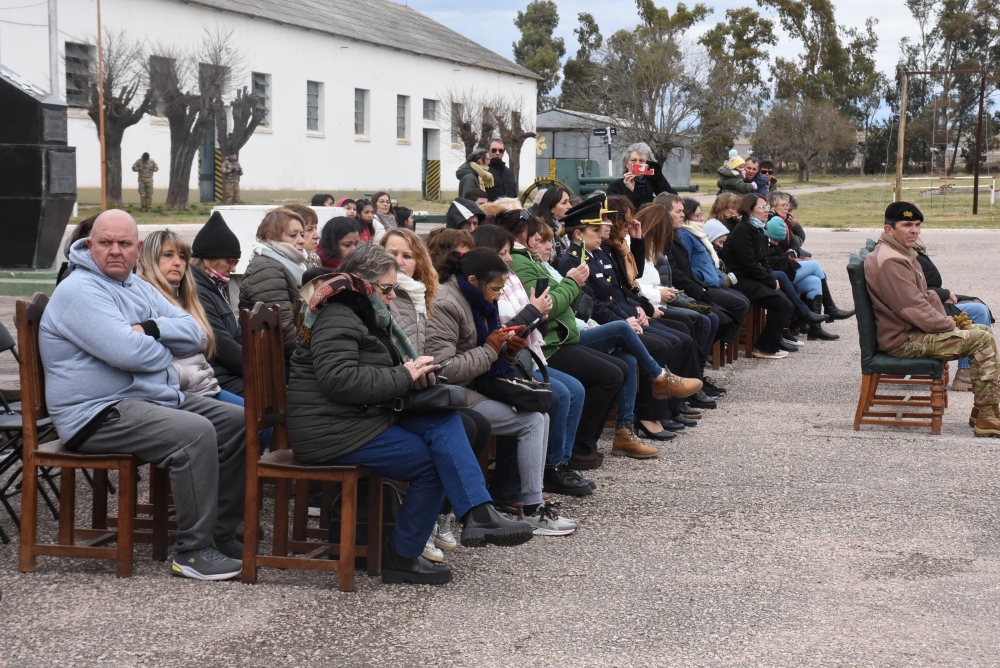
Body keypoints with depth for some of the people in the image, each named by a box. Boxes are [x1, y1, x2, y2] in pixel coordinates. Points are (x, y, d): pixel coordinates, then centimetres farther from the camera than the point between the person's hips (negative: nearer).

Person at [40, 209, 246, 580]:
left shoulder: (139, 287, 17)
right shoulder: (79, 291, -12)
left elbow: (193, 335, 7)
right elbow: (127, 352, -25)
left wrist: (150, 329, -12)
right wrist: (165, 349, -4)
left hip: (157, 397, 10)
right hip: (99, 414, -10)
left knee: (239, 421, 2)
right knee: (196, 433, -29)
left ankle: (221, 533, 9)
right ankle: (193, 552, -22)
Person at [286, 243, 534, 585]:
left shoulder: (363, 313, 19)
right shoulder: (336, 319, -14)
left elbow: (377, 371, 29)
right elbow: (340, 379, -27)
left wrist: (414, 368, 5)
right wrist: (404, 377, -18)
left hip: (361, 417, 10)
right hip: (331, 431, -10)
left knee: (445, 422, -8)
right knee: (433, 462, -12)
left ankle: (478, 515, -21)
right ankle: (401, 558, -1)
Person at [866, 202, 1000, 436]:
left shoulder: (901, 255, 15)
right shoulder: (890, 262, -21)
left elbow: (925, 296, 21)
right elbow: (916, 311, -24)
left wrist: (948, 320, 4)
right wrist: (950, 325, -10)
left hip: (915, 330, 11)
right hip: (904, 341, -11)